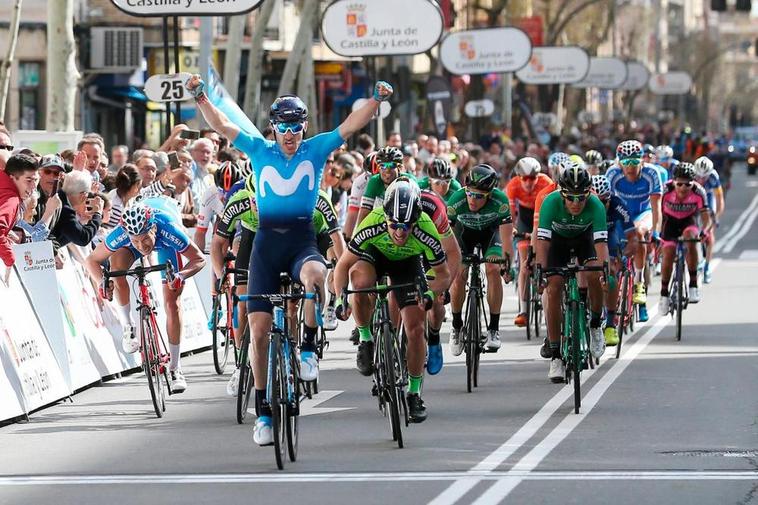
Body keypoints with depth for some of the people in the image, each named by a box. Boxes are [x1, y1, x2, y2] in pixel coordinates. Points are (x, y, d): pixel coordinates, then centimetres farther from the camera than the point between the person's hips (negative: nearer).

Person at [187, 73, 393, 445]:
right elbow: (222, 126, 2)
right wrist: (200, 98, -11)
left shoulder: (316, 149, 5)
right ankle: (263, 410, 8)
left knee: (314, 274, -39)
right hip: (267, 241, 2)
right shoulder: (259, 150, 7)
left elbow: (352, 125, -3)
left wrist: (377, 100, -17)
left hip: (302, 239, -2)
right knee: (258, 327, -2)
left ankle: (308, 349, -21)